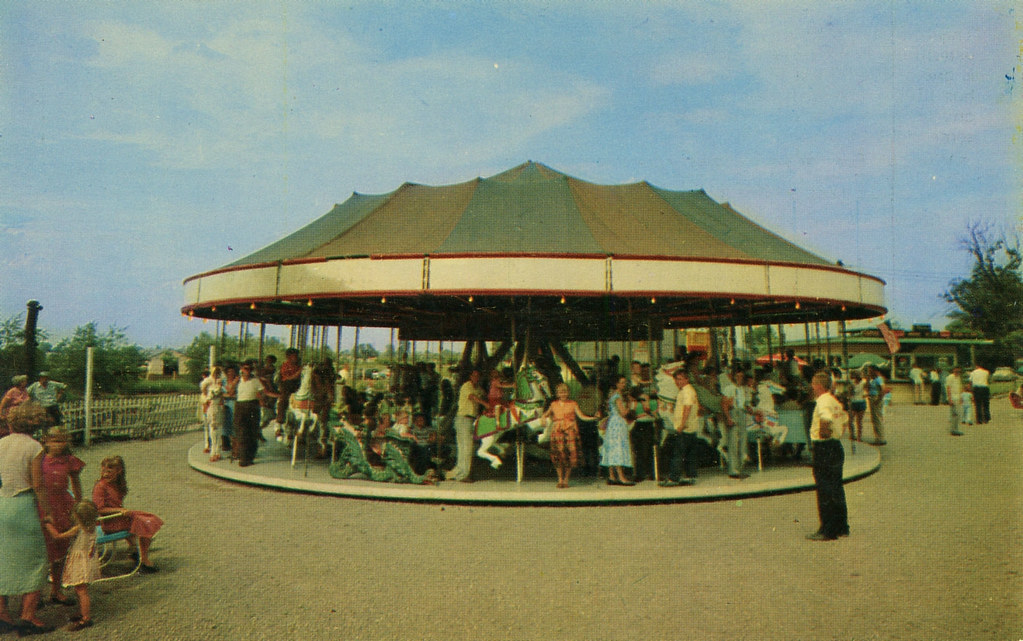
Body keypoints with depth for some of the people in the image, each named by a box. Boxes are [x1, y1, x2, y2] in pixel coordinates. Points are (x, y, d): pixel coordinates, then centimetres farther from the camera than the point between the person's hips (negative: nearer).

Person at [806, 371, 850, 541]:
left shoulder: (823, 402, -17)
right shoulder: (835, 401, 13)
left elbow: (826, 419, -38)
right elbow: (845, 419, 29)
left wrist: (823, 432, -22)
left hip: (824, 449, -10)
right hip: (837, 447, 10)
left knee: (825, 491, -3)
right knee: (836, 489, 16)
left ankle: (827, 531, 2)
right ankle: (842, 527, 25)